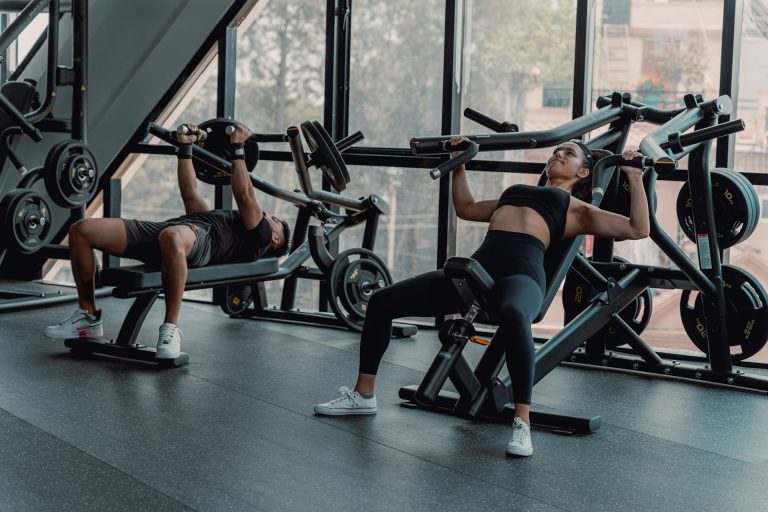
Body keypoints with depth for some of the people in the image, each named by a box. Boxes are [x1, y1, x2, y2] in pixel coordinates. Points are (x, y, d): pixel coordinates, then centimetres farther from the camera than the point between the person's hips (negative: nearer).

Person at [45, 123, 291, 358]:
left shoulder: (259, 236, 20)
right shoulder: (224, 223, 43)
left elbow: (244, 195, 6)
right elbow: (190, 194, 44)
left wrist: (237, 148, 7)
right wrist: (185, 147, 43)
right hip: (157, 232, 9)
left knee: (171, 238, -49)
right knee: (81, 230, -7)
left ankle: (170, 329, -36)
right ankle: (88, 317, -2)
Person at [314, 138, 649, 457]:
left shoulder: (577, 209, 20)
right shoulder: (515, 193, 36)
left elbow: (638, 228, 9)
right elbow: (465, 208, 48)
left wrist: (634, 177, 8)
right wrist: (459, 165, 47)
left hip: (522, 272, -6)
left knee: (513, 316, -45)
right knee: (382, 302, -2)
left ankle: (522, 424, -39)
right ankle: (362, 396, 13)